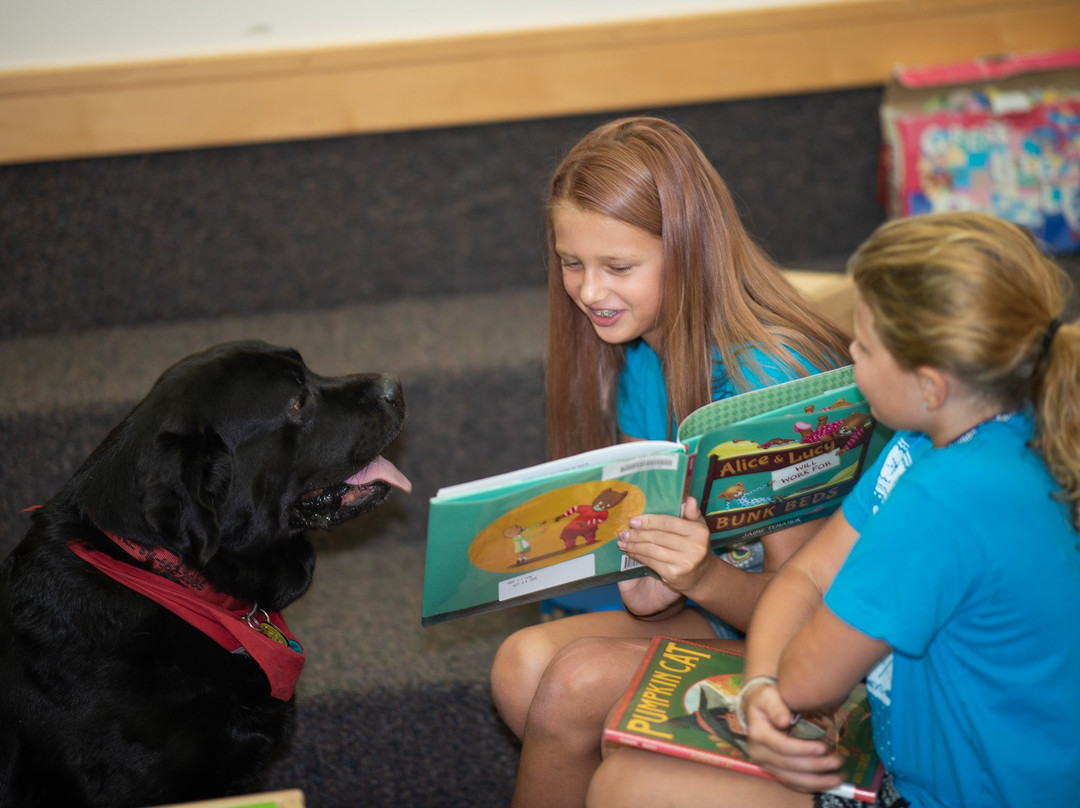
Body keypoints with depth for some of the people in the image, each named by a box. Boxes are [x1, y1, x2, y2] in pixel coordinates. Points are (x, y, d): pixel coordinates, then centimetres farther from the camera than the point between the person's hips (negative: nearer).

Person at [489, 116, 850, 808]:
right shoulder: (640, 358, -1)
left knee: (579, 682, -25)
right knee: (523, 662, -19)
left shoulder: (771, 379, -25)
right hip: (711, 613, 7)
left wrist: (704, 578, -40)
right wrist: (650, 576, -15)